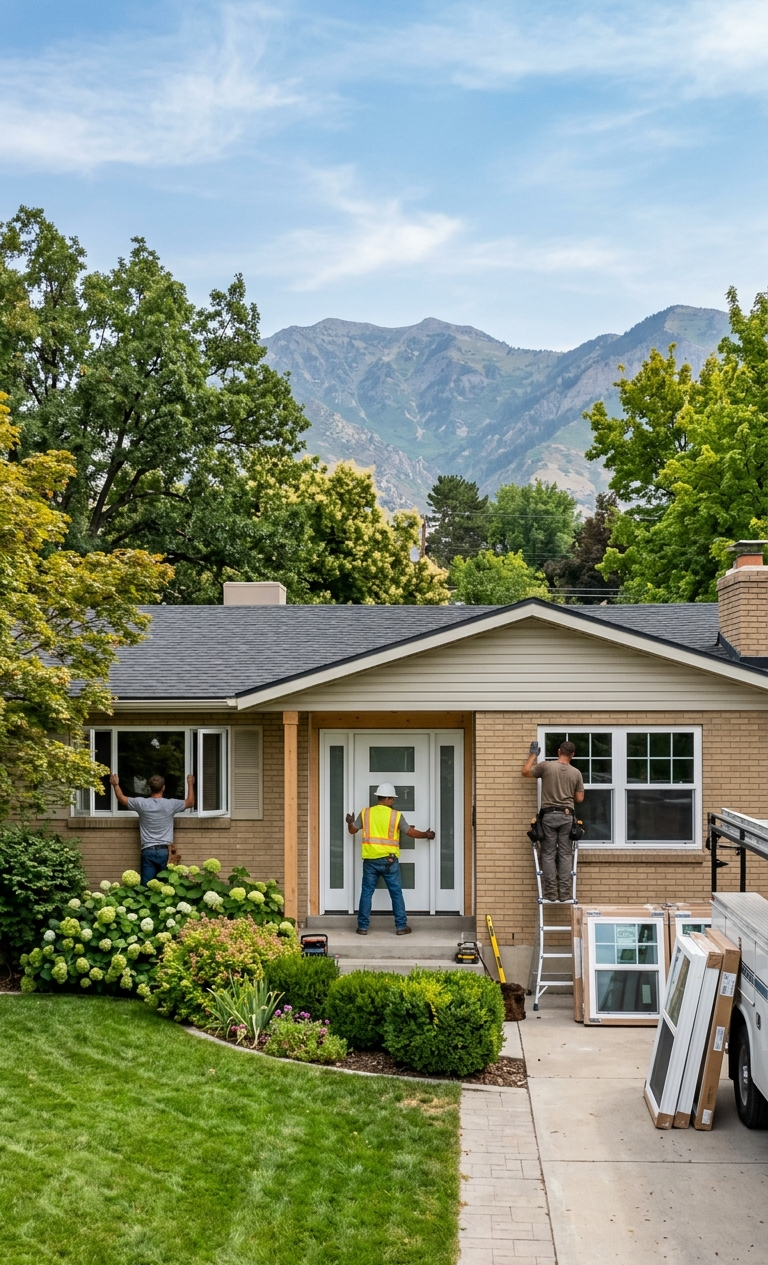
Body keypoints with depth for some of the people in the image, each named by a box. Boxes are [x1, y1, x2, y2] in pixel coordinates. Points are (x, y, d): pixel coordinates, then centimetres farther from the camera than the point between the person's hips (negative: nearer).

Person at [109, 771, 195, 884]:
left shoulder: (142, 803, -3)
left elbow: (122, 798, 13)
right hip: (164, 851, 0)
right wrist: (190, 784, 28)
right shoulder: (170, 804, -3)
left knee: (147, 887, 1)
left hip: (148, 851, 0)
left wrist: (116, 784, 30)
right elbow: (190, 802, 14)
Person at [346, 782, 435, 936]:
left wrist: (350, 822, 36)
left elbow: (352, 830, 13)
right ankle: (401, 926, 8)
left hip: (370, 860, 2)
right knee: (396, 893, 6)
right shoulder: (396, 815, -4)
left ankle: (363, 927, 9)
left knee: (366, 892, 8)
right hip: (389, 860, -2)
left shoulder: (365, 813, 2)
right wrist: (426, 835, 21)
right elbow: (411, 832, 3)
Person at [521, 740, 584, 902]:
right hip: (567, 816, 1)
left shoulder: (546, 766, -2)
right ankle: (565, 892, 1)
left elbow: (526, 772, 11)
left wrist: (533, 755, 23)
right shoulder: (576, 773, 4)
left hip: (549, 815, -1)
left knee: (548, 854, 3)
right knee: (565, 854, 4)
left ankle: (551, 891, -1)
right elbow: (579, 798, 7)